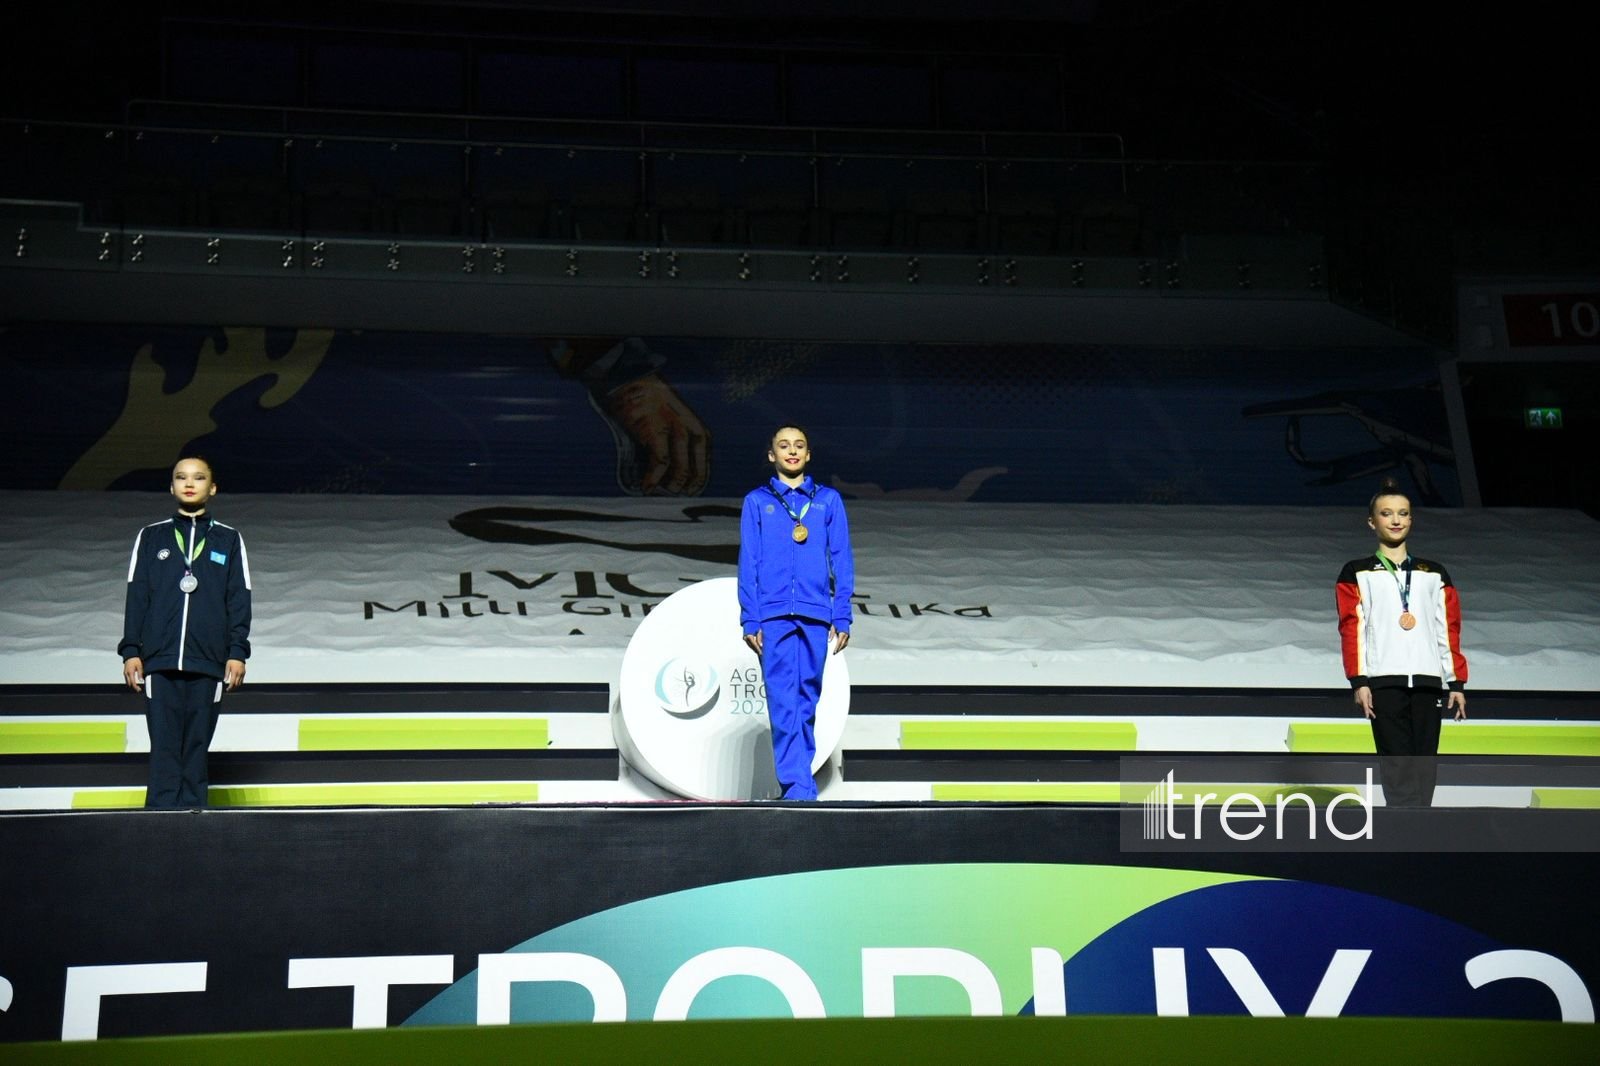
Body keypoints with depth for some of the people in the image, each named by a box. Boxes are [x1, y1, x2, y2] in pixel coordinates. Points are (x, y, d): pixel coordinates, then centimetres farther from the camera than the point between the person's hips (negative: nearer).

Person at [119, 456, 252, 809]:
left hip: (208, 662, 0)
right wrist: (130, 650, 2)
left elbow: (239, 600, 8)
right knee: (164, 750, -5)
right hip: (159, 661, 0)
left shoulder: (229, 539, 11)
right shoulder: (151, 537, 13)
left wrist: (238, 651, -1)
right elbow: (136, 597, 10)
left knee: (196, 749, 0)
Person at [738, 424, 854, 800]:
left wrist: (842, 618, 2)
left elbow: (841, 560, 10)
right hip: (774, 614, -1)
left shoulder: (828, 500, 12)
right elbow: (748, 563, 8)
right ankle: (800, 790, -15)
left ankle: (796, 781, 10)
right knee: (783, 702, -10)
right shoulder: (757, 501, 11)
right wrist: (750, 620, -1)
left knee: (807, 699, 3)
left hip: (816, 614, 1)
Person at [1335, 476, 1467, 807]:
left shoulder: (1433, 574, 18)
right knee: (1399, 767, -9)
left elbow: (1449, 630, 14)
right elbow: (1352, 627, 0)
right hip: (1384, 681, -3)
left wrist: (1457, 682, 7)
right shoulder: (1357, 573, 9)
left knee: (1424, 765, 0)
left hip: (1428, 680, 3)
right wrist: (1359, 680, -10)